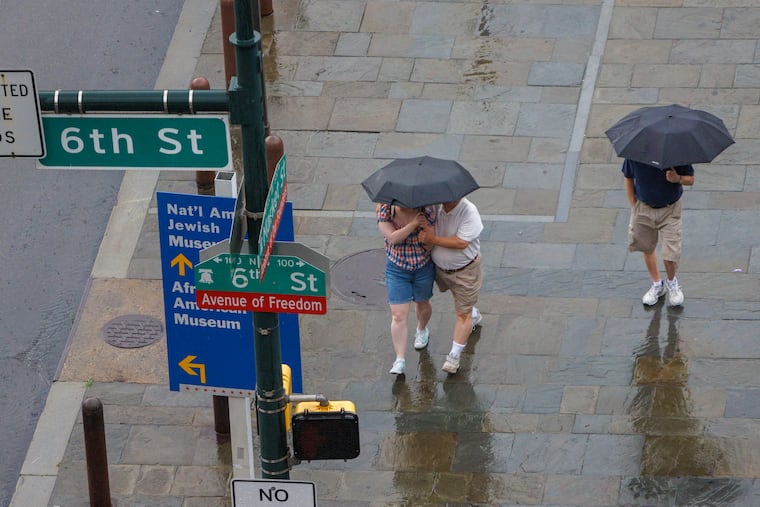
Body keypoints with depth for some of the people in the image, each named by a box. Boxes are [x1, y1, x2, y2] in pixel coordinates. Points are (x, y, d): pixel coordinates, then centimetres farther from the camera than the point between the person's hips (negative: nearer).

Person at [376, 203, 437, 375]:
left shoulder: (427, 210, -17)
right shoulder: (385, 210, -15)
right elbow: (393, 238, -26)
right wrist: (413, 224, -33)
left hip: (423, 266, 0)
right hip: (396, 269, 0)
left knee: (422, 304, 24)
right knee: (399, 316, -5)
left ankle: (422, 330, 57)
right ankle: (400, 360, -1)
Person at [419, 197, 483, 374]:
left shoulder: (469, 212, -29)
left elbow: (461, 242, -33)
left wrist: (433, 239, -31)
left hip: (465, 270, -6)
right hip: (440, 267, 6)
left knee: (463, 314, 2)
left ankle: (454, 356, 13)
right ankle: (474, 315, 62)